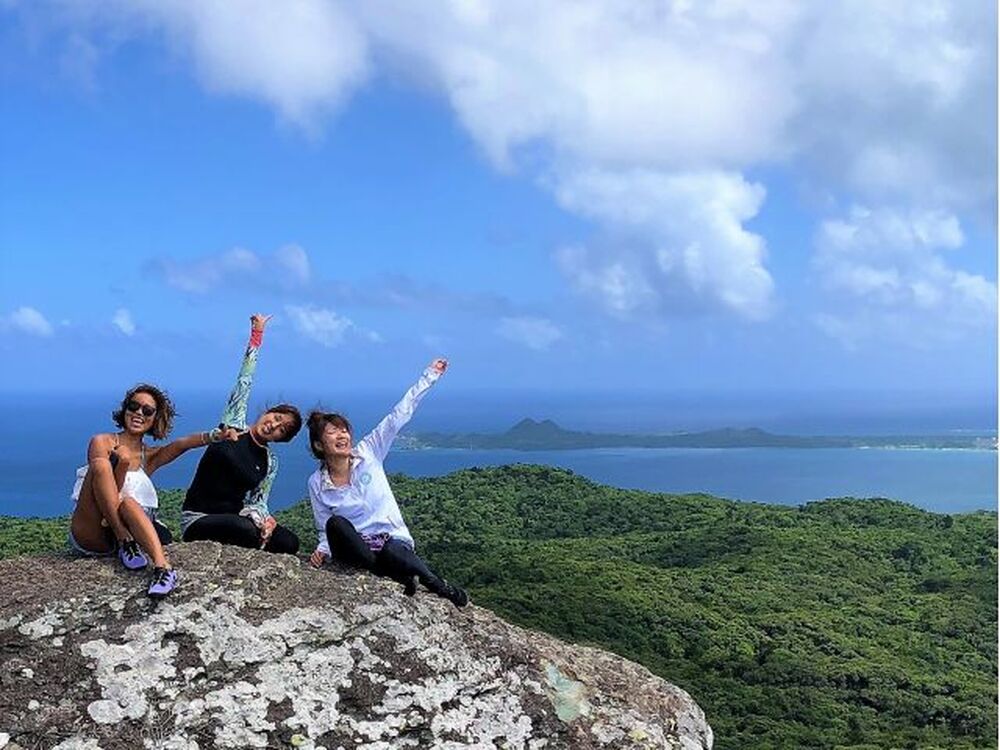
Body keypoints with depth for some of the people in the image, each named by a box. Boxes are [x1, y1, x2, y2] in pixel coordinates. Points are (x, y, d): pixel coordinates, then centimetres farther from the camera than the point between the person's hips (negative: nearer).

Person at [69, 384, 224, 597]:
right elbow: (99, 470, -10)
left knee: (128, 503, -33)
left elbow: (181, 444, -6)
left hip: (113, 538, 2)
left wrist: (216, 436, -23)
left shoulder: (149, 457, 15)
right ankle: (125, 542, -29)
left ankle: (163, 568, -52)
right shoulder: (103, 442, 9)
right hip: (87, 537, -2)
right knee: (103, 463, -22)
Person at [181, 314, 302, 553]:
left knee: (289, 542, -19)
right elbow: (244, 381, -3)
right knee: (246, 530, -38)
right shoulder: (234, 426, 1)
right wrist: (257, 334, -5)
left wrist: (263, 518, -16)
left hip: (233, 519, 5)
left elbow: (258, 502, 9)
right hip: (198, 521, -5)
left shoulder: (270, 463, 11)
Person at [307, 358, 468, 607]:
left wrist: (429, 377, -9)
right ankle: (398, 578, -26)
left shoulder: (368, 453, -2)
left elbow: (398, 417, -6)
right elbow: (325, 531, 6)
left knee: (390, 551, -37)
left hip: (394, 541, -1)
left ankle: (440, 587, -12)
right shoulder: (317, 484, -1)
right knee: (335, 524, -31)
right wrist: (322, 551, -17)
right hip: (356, 547, 1)